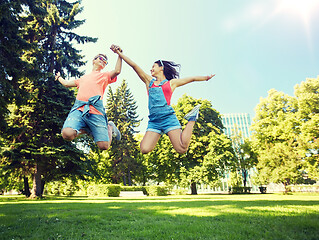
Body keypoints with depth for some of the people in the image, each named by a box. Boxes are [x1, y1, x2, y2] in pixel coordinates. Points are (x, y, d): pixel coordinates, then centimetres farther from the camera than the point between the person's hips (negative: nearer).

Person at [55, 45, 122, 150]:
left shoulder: (105, 75, 25)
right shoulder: (83, 78, 35)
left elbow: (117, 71, 3)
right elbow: (67, 84, 46)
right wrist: (59, 77, 62)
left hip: (96, 110, -3)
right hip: (79, 109, 3)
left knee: (104, 146, -14)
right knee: (67, 134, -29)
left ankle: (109, 127, 18)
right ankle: (86, 129, 3)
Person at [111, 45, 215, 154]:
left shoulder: (171, 83, 15)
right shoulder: (149, 81, 21)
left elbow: (192, 78, 18)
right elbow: (134, 65, 18)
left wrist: (206, 77, 12)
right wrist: (120, 53, 18)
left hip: (168, 117, -2)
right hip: (154, 120, 3)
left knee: (181, 149, -14)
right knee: (144, 149, -18)